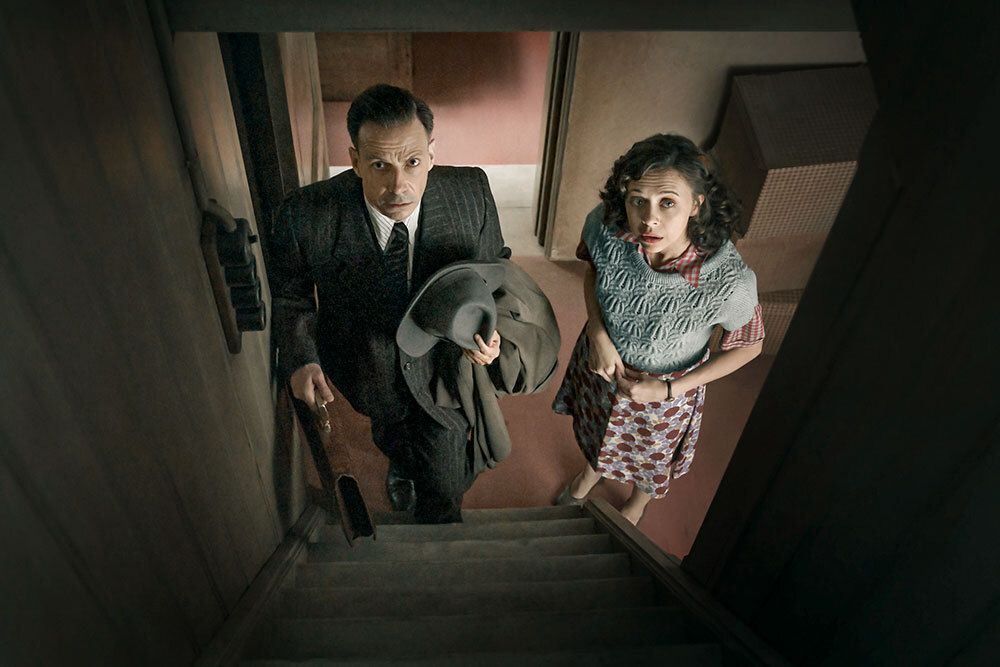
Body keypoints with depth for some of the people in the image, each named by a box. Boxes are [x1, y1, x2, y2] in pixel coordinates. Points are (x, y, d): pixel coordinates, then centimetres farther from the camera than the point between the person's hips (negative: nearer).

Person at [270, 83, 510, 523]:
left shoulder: (471, 193, -25)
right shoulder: (305, 216, -28)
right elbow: (290, 297, -8)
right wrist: (300, 358, -25)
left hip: (441, 361, 0)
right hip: (366, 368, 1)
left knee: (444, 488, 16)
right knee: (389, 434, 35)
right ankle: (400, 463, 76)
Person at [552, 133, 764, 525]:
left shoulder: (729, 282, -39)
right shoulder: (606, 225, -31)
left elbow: (748, 346, -17)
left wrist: (669, 390, -21)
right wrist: (597, 333, -20)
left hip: (667, 383, -2)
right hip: (603, 358, 2)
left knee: (652, 455, 30)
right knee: (596, 426, 34)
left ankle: (639, 501, 68)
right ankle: (592, 471, 71)